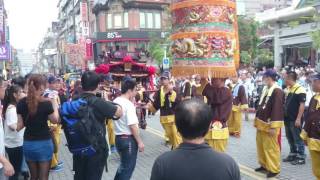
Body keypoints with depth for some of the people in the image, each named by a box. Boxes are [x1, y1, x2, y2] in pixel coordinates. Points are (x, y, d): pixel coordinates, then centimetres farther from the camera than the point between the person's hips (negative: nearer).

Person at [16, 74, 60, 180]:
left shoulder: (21, 103, -2)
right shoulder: (46, 103, -15)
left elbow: (20, 125, 2)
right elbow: (55, 120, -2)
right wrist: (55, 105, 8)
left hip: (28, 143, 5)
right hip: (44, 143, -5)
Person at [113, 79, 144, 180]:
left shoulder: (115, 101, 6)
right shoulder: (128, 104, -20)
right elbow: (132, 126, -24)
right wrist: (140, 142, -16)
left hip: (118, 138, 9)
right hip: (128, 139, -9)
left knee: (124, 164, 25)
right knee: (128, 167, 7)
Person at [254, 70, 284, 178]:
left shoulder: (277, 91, -18)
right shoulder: (265, 89, 10)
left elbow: (277, 109, -22)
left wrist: (273, 127, -23)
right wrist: (257, 121, 18)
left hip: (269, 124, -9)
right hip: (262, 122, 9)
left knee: (271, 147, -1)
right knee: (261, 145, 16)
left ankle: (274, 169, 11)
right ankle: (264, 165, 29)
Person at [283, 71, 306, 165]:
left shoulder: (300, 89, -14)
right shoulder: (288, 89, 12)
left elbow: (302, 105, -18)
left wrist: (298, 119, -20)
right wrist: (284, 116, 16)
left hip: (295, 120, -8)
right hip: (288, 119, 8)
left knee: (298, 139, 0)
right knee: (290, 138, 15)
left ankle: (301, 157, 10)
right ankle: (293, 154, 27)